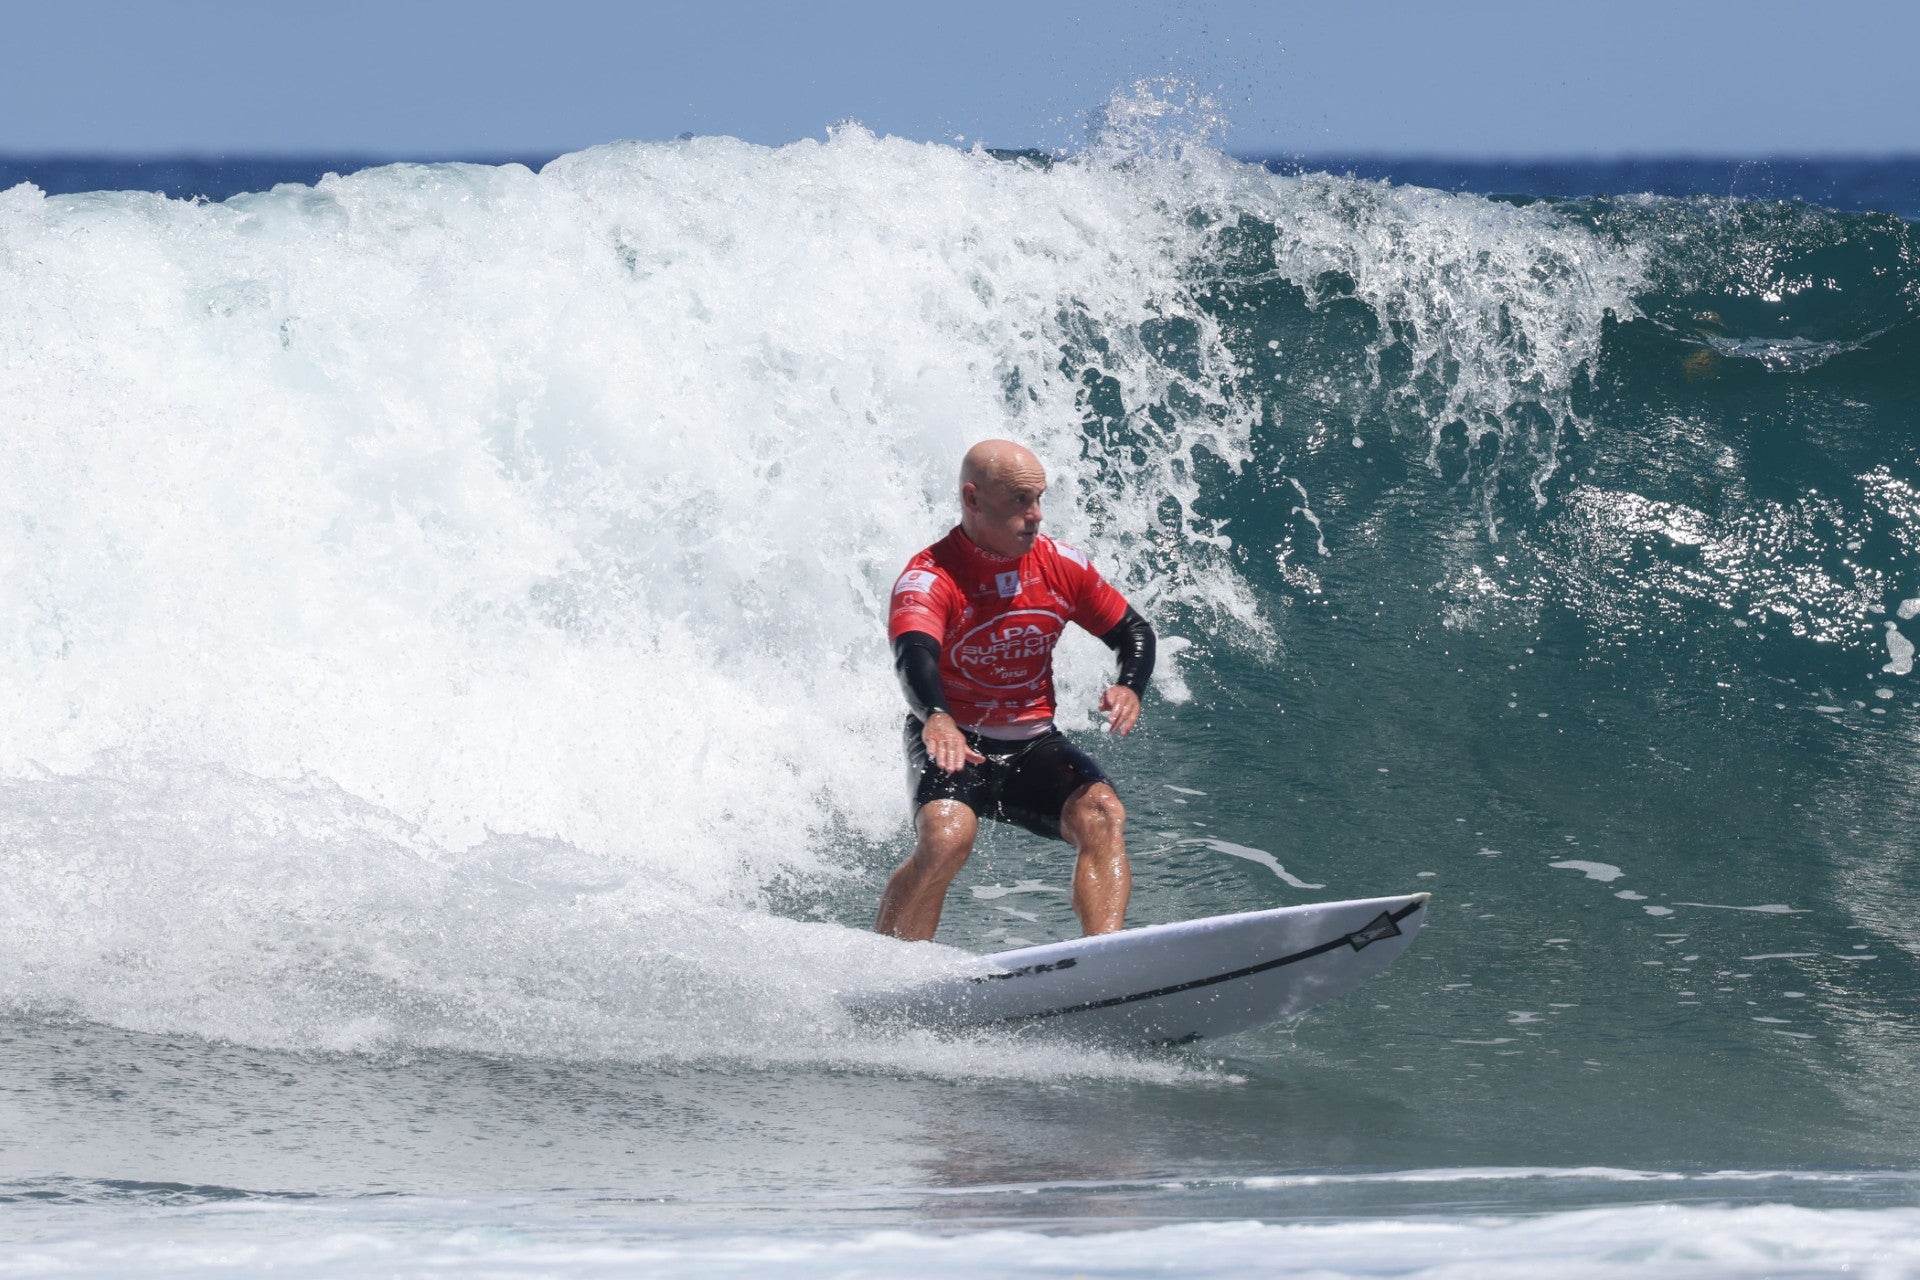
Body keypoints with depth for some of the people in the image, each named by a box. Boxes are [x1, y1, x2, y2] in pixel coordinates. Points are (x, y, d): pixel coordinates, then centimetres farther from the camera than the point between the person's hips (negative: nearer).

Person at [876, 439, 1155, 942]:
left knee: (1103, 816, -23)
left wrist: (1129, 688, -15)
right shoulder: (929, 580, -18)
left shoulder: (1061, 566, 0)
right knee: (946, 839, -33)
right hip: (954, 745, -5)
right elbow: (914, 655, -38)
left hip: (1032, 745, 5)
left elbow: (1134, 631, 9)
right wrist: (937, 719, -60)